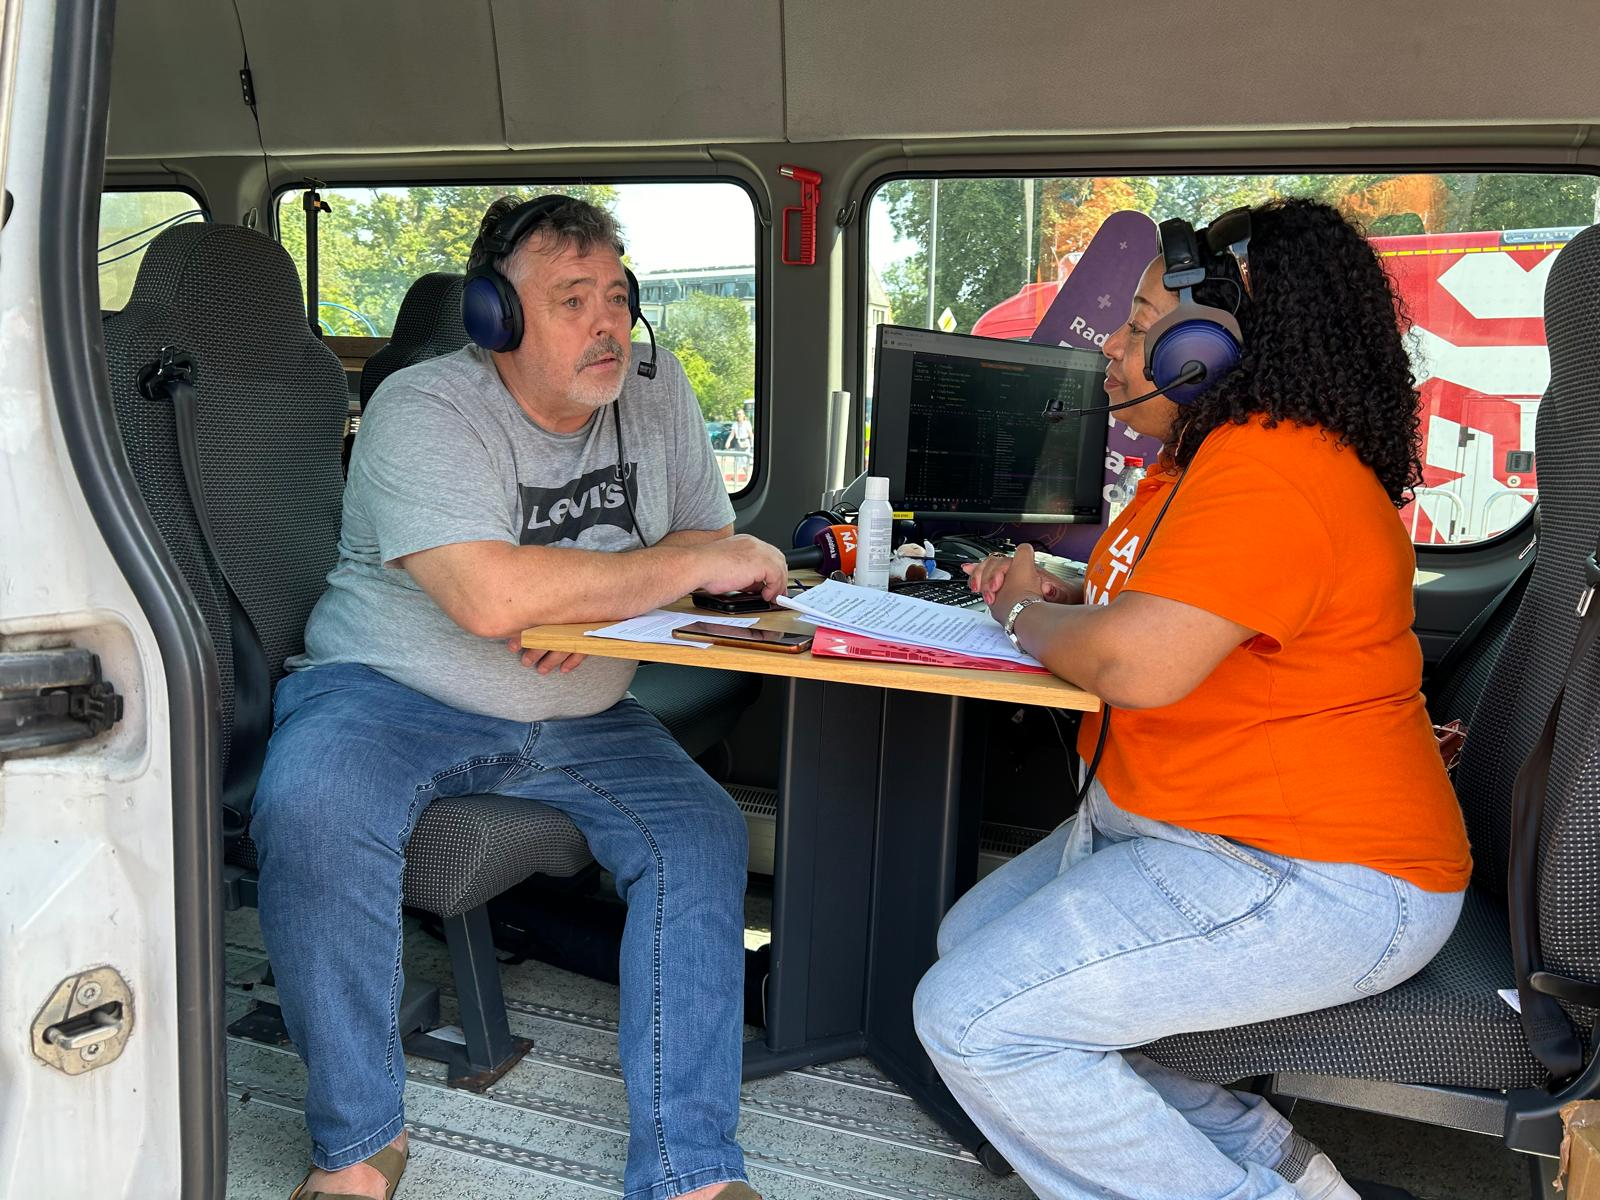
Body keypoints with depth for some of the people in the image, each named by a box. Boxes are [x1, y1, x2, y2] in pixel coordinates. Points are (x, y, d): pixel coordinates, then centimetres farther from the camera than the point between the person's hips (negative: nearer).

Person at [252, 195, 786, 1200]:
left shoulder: (656, 393, 4)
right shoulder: (424, 410, -16)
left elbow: (709, 540, 7)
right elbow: (492, 596, -32)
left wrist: (593, 598, -16)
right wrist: (689, 566, -23)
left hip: (582, 719, 5)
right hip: (391, 693, -4)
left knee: (703, 835, -16)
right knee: (313, 814, -32)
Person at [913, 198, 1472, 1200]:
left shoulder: (1270, 470, -23)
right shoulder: (1214, 453, 12)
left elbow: (1137, 666, -30)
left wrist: (1026, 612, -9)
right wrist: (1055, 598, 5)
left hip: (1309, 883, -11)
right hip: (1179, 834, 12)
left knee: (973, 1019, -17)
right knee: (971, 941, 14)